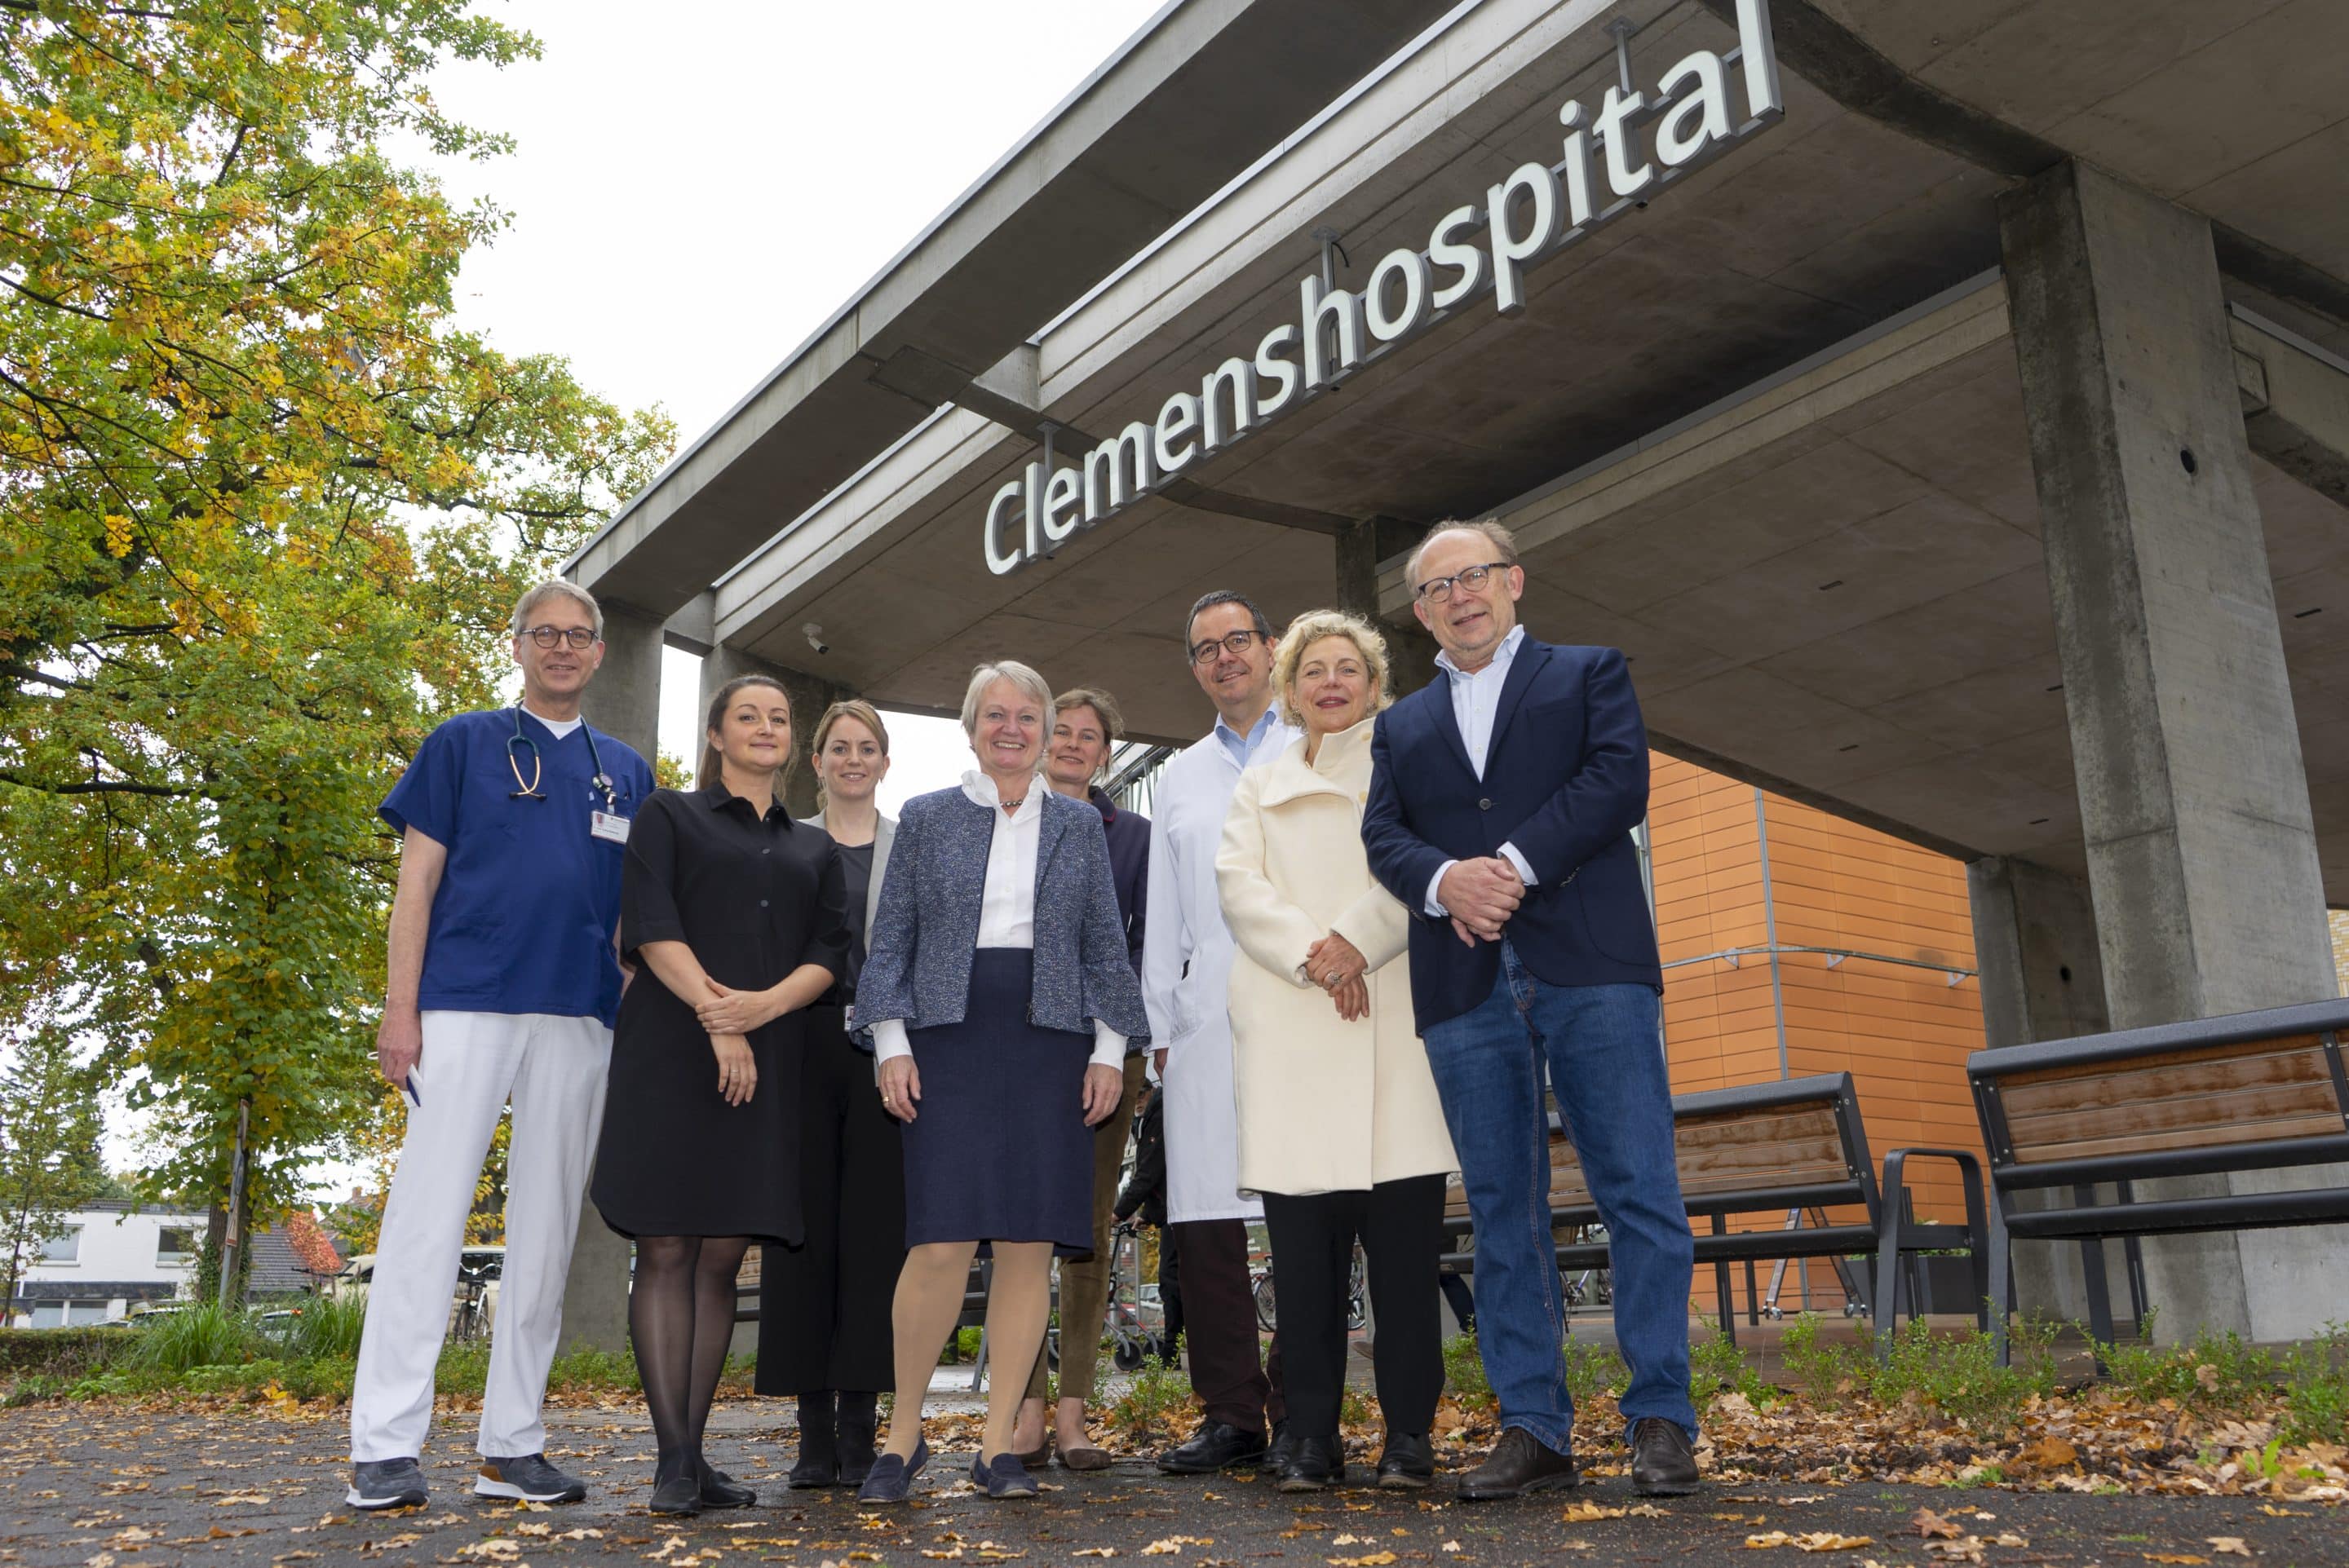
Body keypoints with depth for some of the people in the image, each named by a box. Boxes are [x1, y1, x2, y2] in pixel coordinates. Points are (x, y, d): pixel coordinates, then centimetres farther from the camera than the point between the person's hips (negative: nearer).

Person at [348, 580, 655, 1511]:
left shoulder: (625, 771, 17)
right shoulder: (463, 743, 8)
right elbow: (418, 876, 3)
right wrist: (401, 1007, -7)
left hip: (580, 1018, 4)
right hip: (464, 1005, -3)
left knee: (547, 1232, 5)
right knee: (428, 1215, -7)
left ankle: (513, 1446, 13)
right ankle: (385, 1448, -2)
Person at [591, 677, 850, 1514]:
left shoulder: (814, 848, 20)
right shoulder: (669, 815, 10)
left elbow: (829, 953, 8)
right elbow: (652, 926, -3)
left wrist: (764, 1005, -11)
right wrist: (716, 1020, -13)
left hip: (768, 1060, 3)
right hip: (671, 1054, -3)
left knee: (722, 1255, 2)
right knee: (666, 1249, -5)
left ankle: (693, 1452, 6)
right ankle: (673, 1456, -3)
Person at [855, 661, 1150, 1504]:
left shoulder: (1080, 826, 13)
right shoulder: (926, 819, 10)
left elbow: (1104, 947, 12)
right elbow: (891, 941, 7)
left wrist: (1109, 1048, 4)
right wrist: (892, 1044, -3)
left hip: (1048, 1047, 2)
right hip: (950, 1041, -2)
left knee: (1029, 1246, -1)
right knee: (941, 1243, -9)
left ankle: (998, 1443, 10)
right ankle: (904, 1434, 10)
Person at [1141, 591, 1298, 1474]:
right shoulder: (1180, 776, 23)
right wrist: (1160, 1025, 12)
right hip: (1207, 1020, 4)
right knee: (1204, 1217, -1)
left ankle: (1300, 1415, 2)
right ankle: (1232, 1415, 7)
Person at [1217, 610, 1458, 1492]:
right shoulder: (1258, 788, 23)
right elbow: (1239, 888, 7)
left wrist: (1355, 941, -14)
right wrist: (1312, 955, -10)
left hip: (1394, 1016, -1)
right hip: (1289, 1032, 2)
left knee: (1404, 1241, -4)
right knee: (1302, 1245, -2)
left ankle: (1409, 1433, 3)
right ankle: (1312, 1435, 5)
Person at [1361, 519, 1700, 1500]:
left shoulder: (1590, 675, 16)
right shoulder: (1401, 725, 23)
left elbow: (1620, 781, -2)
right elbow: (1384, 838, 9)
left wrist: (1517, 863, -13)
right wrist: (1445, 879, -13)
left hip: (1591, 970, -3)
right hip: (1467, 988, 3)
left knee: (1638, 1193, -5)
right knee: (1502, 1212, 4)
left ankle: (1661, 1420, 3)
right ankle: (1534, 1429, 10)